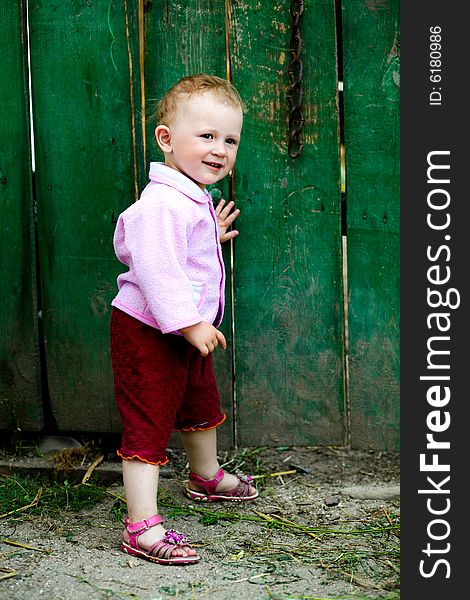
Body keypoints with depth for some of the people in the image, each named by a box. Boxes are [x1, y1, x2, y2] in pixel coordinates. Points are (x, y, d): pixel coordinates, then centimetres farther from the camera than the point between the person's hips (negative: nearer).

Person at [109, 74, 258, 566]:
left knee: (201, 404, 28)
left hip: (189, 331, 11)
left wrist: (211, 235, 21)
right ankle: (141, 527, -1)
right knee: (147, 426, -7)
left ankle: (206, 477, 53)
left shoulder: (194, 198, 8)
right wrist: (190, 323, -29)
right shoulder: (163, 204, -26)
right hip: (148, 334, -11)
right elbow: (157, 271, -31)